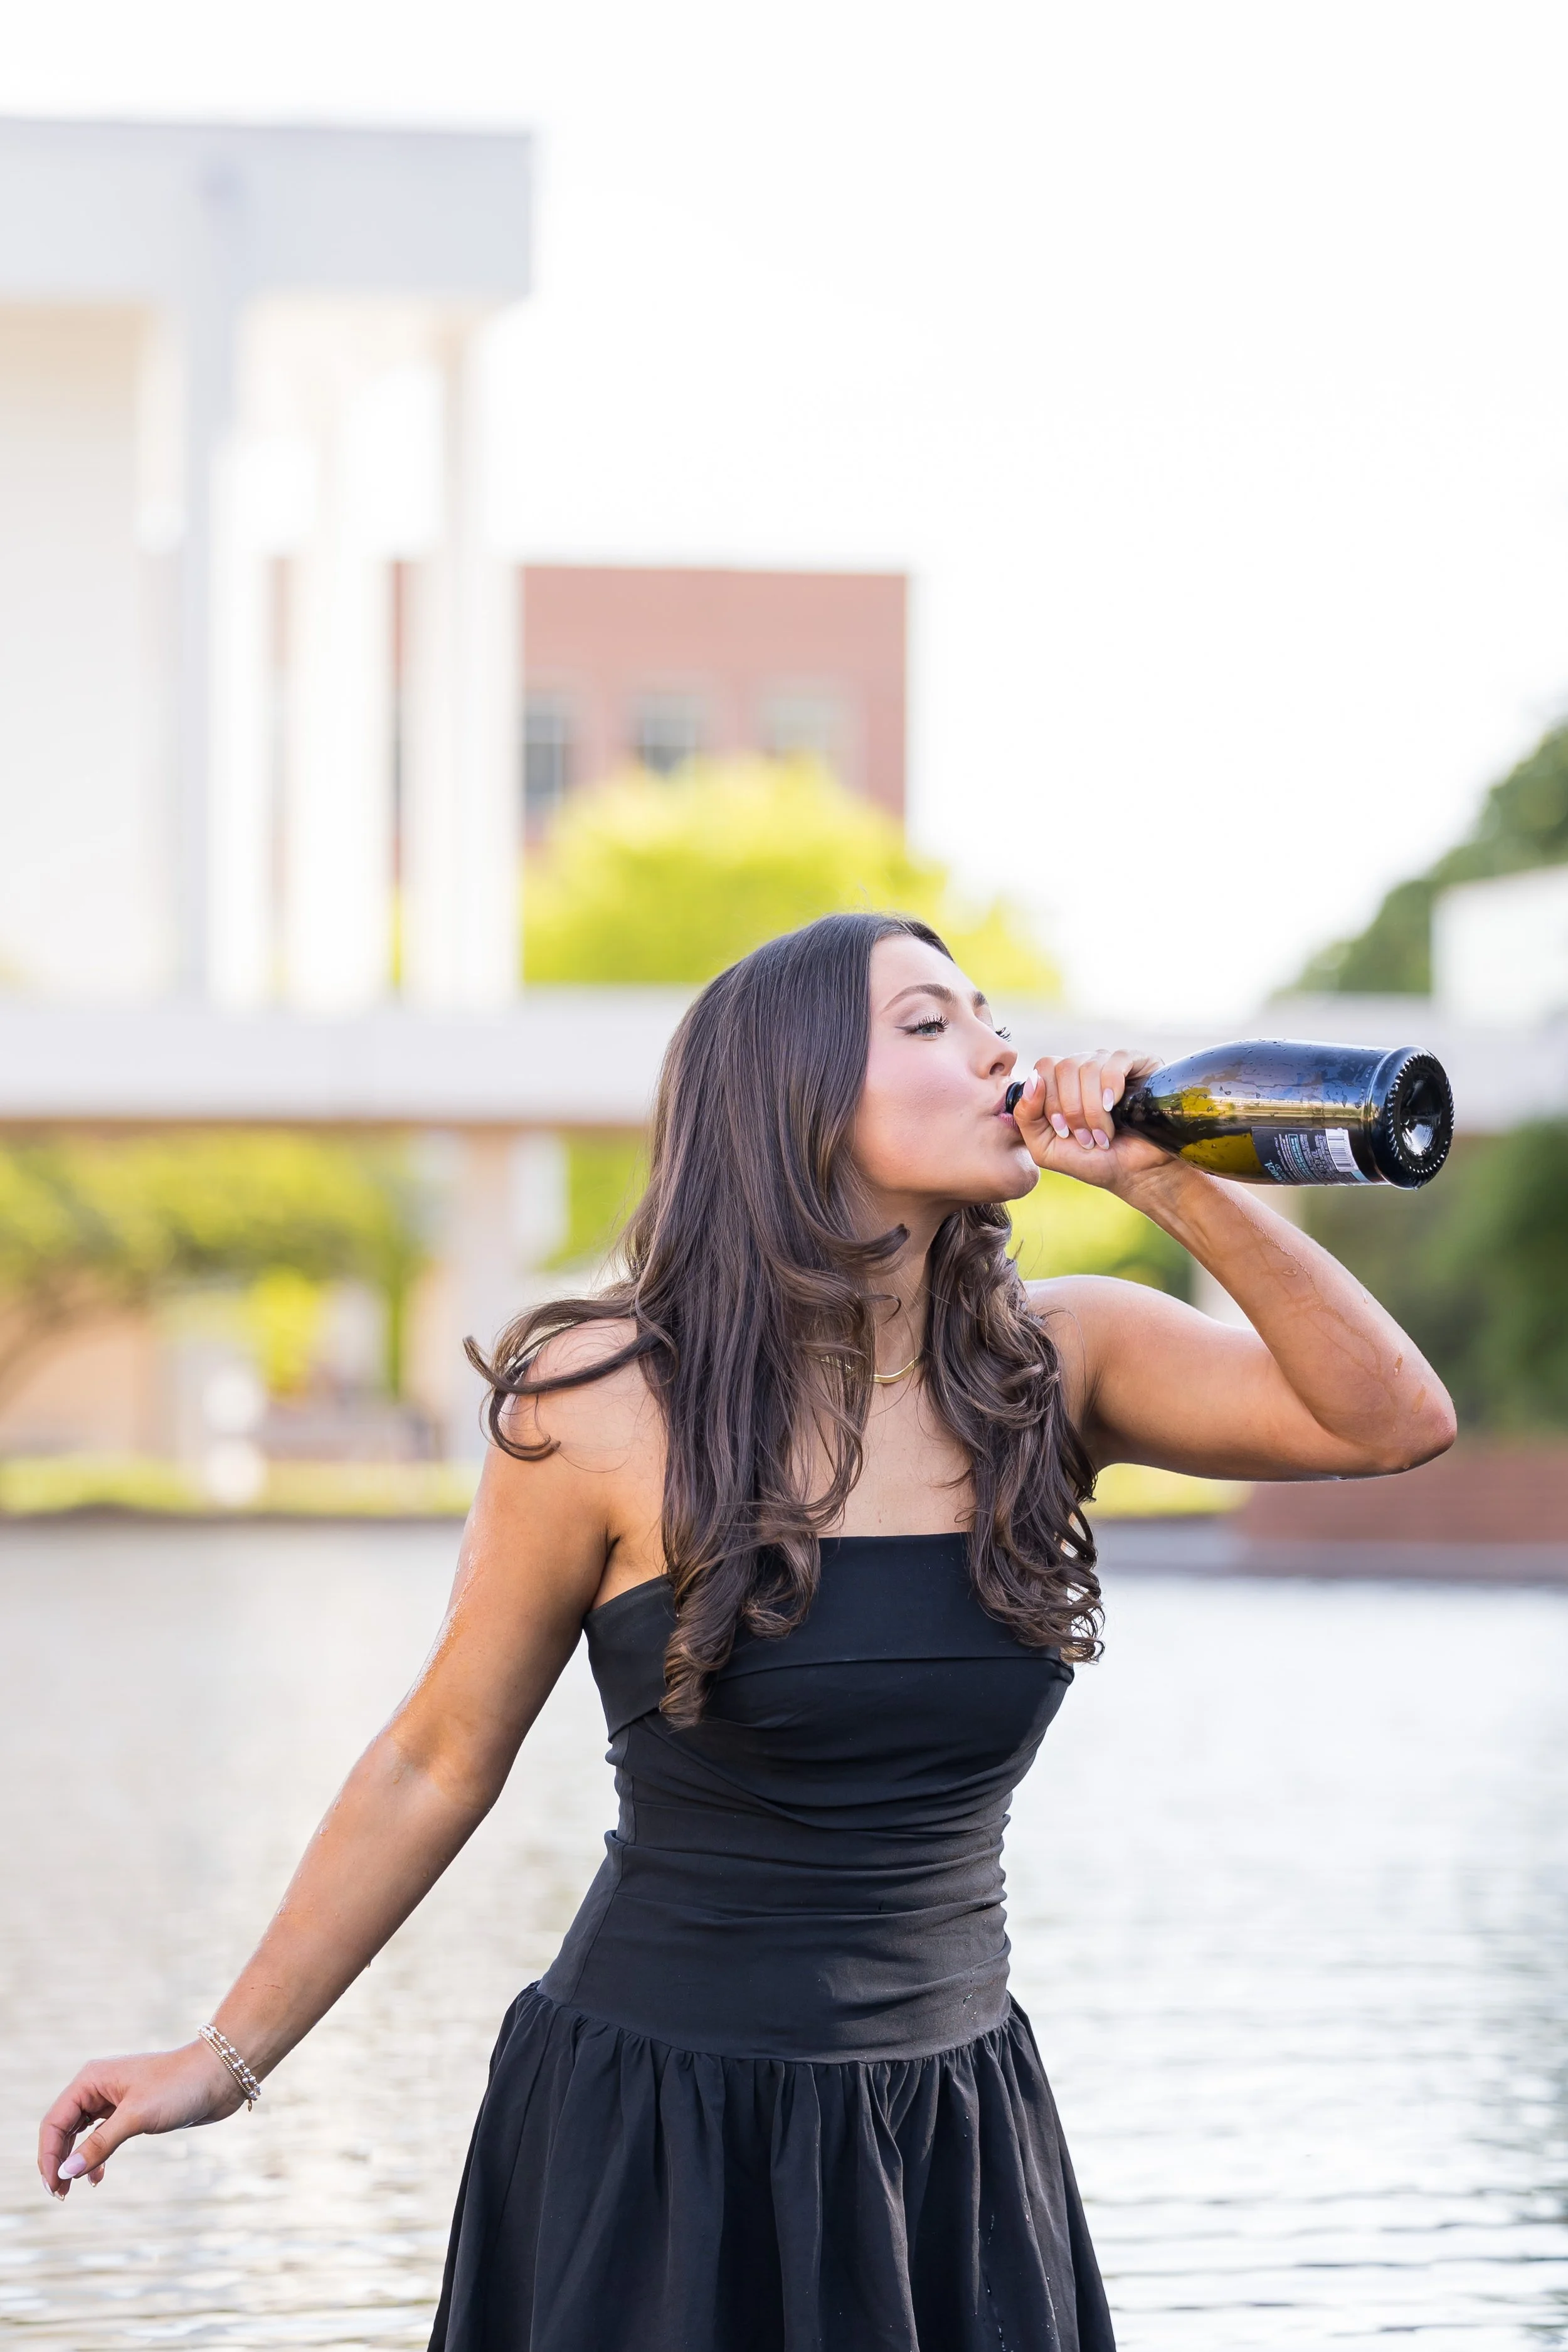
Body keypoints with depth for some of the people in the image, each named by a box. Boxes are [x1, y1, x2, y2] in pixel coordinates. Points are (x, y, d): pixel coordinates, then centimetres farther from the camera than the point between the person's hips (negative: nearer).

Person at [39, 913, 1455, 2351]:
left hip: (958, 2148, 4)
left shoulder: (1056, 1364, -1)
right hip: (659, 2136, -4)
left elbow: (1394, 1419, -12)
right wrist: (227, 2059, 2)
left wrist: (1169, 1179, -18)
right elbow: (438, 1764, -1)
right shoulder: (609, 1401, -10)